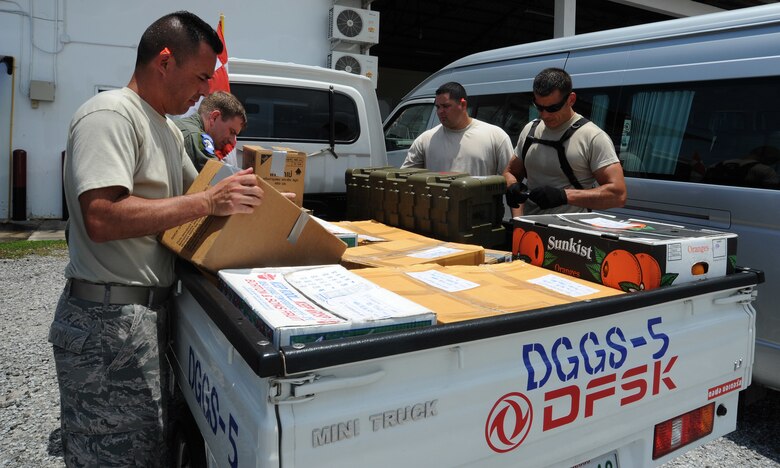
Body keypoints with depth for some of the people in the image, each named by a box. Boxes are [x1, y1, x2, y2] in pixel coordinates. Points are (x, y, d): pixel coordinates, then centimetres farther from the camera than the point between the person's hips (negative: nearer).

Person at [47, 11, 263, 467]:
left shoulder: (168, 128, 16)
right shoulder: (110, 115, -15)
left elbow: (190, 192, 24)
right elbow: (102, 218, -26)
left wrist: (240, 191, 5)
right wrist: (208, 202, -26)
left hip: (152, 310, 9)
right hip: (109, 319, -9)